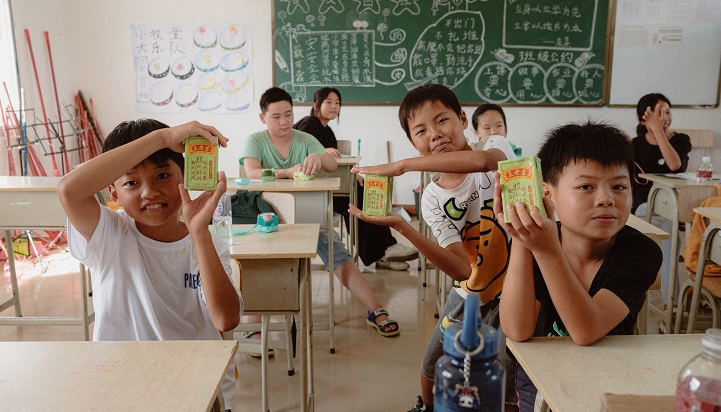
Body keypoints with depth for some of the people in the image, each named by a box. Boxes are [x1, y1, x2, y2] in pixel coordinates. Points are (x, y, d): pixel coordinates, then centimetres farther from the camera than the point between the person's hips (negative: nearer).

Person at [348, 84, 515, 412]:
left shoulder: (499, 148, -15)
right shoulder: (433, 199, -11)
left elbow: (480, 160, -44)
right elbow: (462, 269, -25)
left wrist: (402, 165, -40)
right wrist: (400, 226, -35)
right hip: (469, 294, 4)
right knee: (432, 369, 18)